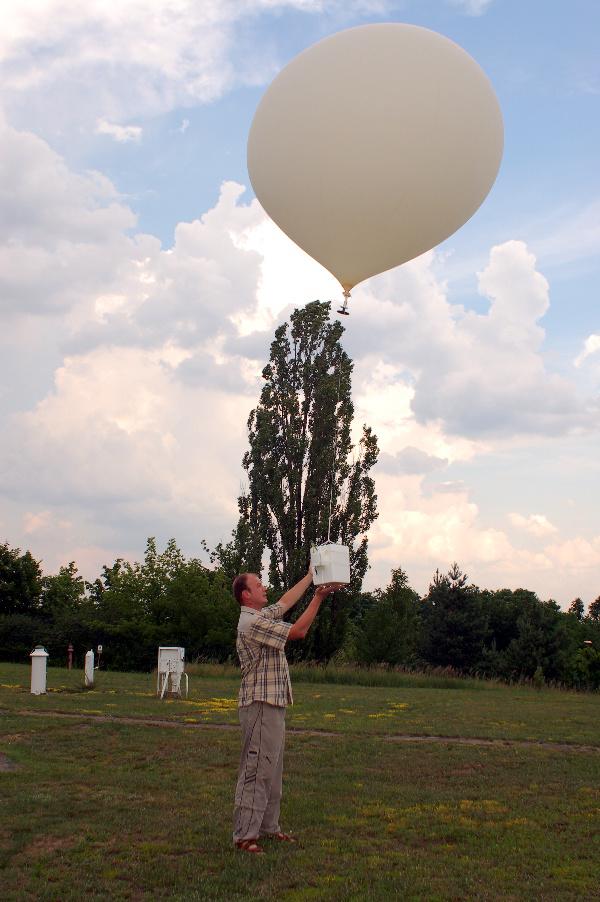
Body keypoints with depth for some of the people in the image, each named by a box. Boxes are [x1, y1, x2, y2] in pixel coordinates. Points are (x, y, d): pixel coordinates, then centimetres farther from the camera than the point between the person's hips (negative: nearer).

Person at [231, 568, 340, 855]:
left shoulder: (263, 616, 14)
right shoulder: (252, 622, -17)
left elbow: (286, 600, 26)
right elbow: (298, 631, -16)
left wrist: (310, 576, 28)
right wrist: (319, 597, -10)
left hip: (273, 705, 11)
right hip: (260, 705, -11)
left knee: (272, 770, 14)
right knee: (256, 769, -9)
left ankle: (268, 826, 22)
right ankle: (244, 834, -7)